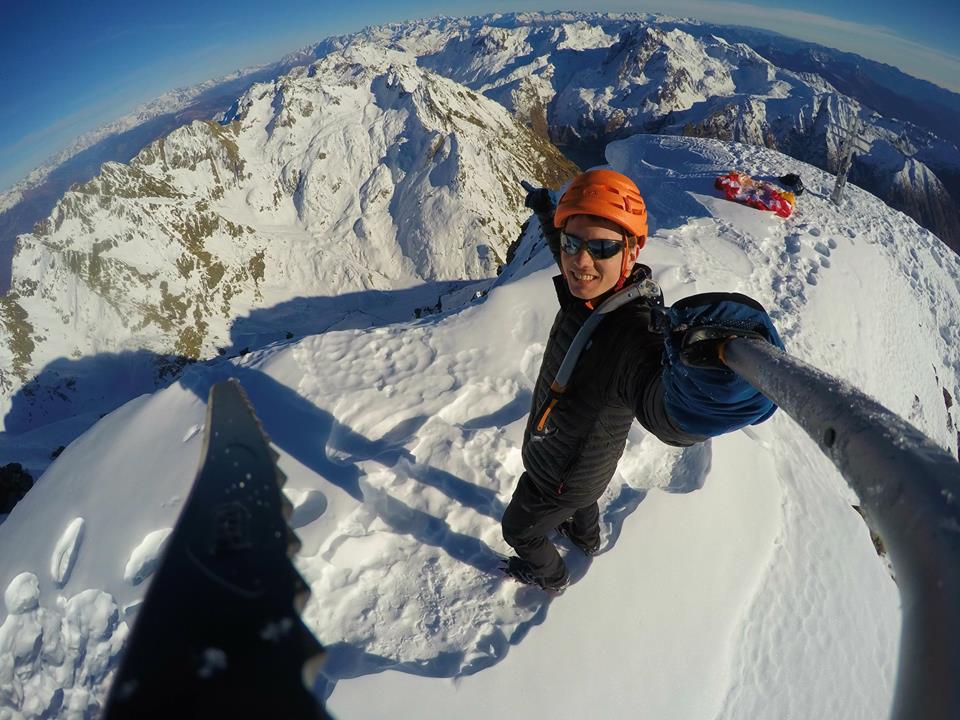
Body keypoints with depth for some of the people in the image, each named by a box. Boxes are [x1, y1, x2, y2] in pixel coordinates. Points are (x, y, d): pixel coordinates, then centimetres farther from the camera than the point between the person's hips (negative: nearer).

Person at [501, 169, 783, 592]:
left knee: (519, 530, 24)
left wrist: (707, 375, -86)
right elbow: (570, 248, 5)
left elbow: (669, 414, -64)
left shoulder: (632, 331, -44)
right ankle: (586, 538, 74)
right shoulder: (590, 289, -20)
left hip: (559, 482, -7)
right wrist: (547, 216, 20)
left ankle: (549, 576, 57)